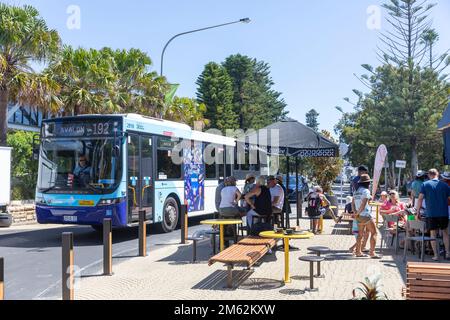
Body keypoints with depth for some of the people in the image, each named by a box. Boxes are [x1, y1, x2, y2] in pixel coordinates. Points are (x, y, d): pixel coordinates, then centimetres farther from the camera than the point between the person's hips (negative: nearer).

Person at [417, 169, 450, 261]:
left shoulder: (425, 184, 0)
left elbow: (420, 198, -7)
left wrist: (418, 212, -3)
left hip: (431, 213, -1)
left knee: (433, 234, 6)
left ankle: (436, 255, 4)